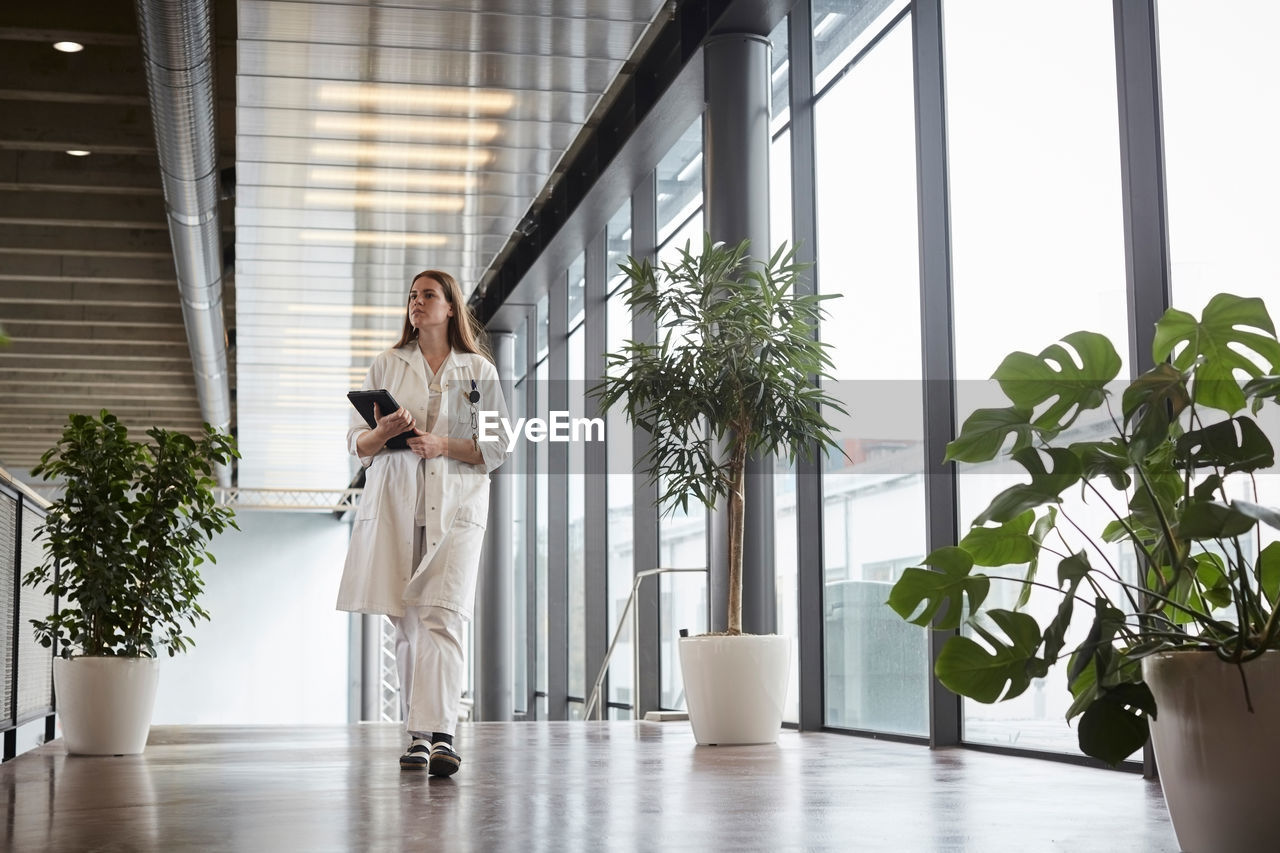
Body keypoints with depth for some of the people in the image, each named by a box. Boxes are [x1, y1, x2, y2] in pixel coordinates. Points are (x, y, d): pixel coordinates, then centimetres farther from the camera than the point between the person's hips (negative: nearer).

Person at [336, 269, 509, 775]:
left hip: (455, 508, -2)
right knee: (407, 622, 1)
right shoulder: (386, 367, 15)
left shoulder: (478, 370, 10)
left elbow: (496, 448, 6)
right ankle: (418, 734, 8)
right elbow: (356, 444, 13)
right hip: (395, 506, 2)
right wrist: (384, 431, -10)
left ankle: (439, 735, -24)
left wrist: (444, 445, -10)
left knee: (441, 618, -16)